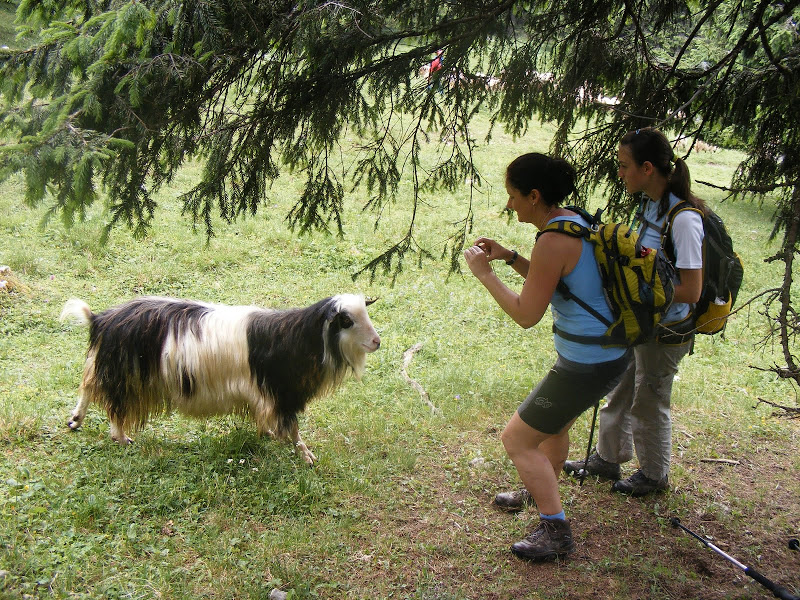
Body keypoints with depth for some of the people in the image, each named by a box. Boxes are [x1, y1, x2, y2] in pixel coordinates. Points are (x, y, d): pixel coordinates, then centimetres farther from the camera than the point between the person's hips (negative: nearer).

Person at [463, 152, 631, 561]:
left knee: (516, 439, 3)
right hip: (612, 352, 10)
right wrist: (509, 257, 9)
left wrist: (485, 274, -10)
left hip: (587, 365, -10)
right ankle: (540, 493, 53)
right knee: (553, 423, 31)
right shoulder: (574, 221, 6)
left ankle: (556, 531, 11)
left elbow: (526, 315, -20)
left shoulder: (553, 242, -25)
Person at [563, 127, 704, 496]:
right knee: (619, 392, 22)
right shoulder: (650, 204, 1)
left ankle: (653, 476, 34)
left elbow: (691, 290, -26)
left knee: (649, 403, 11)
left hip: (665, 333, -8)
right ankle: (608, 458, 43)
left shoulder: (683, 218, -27)